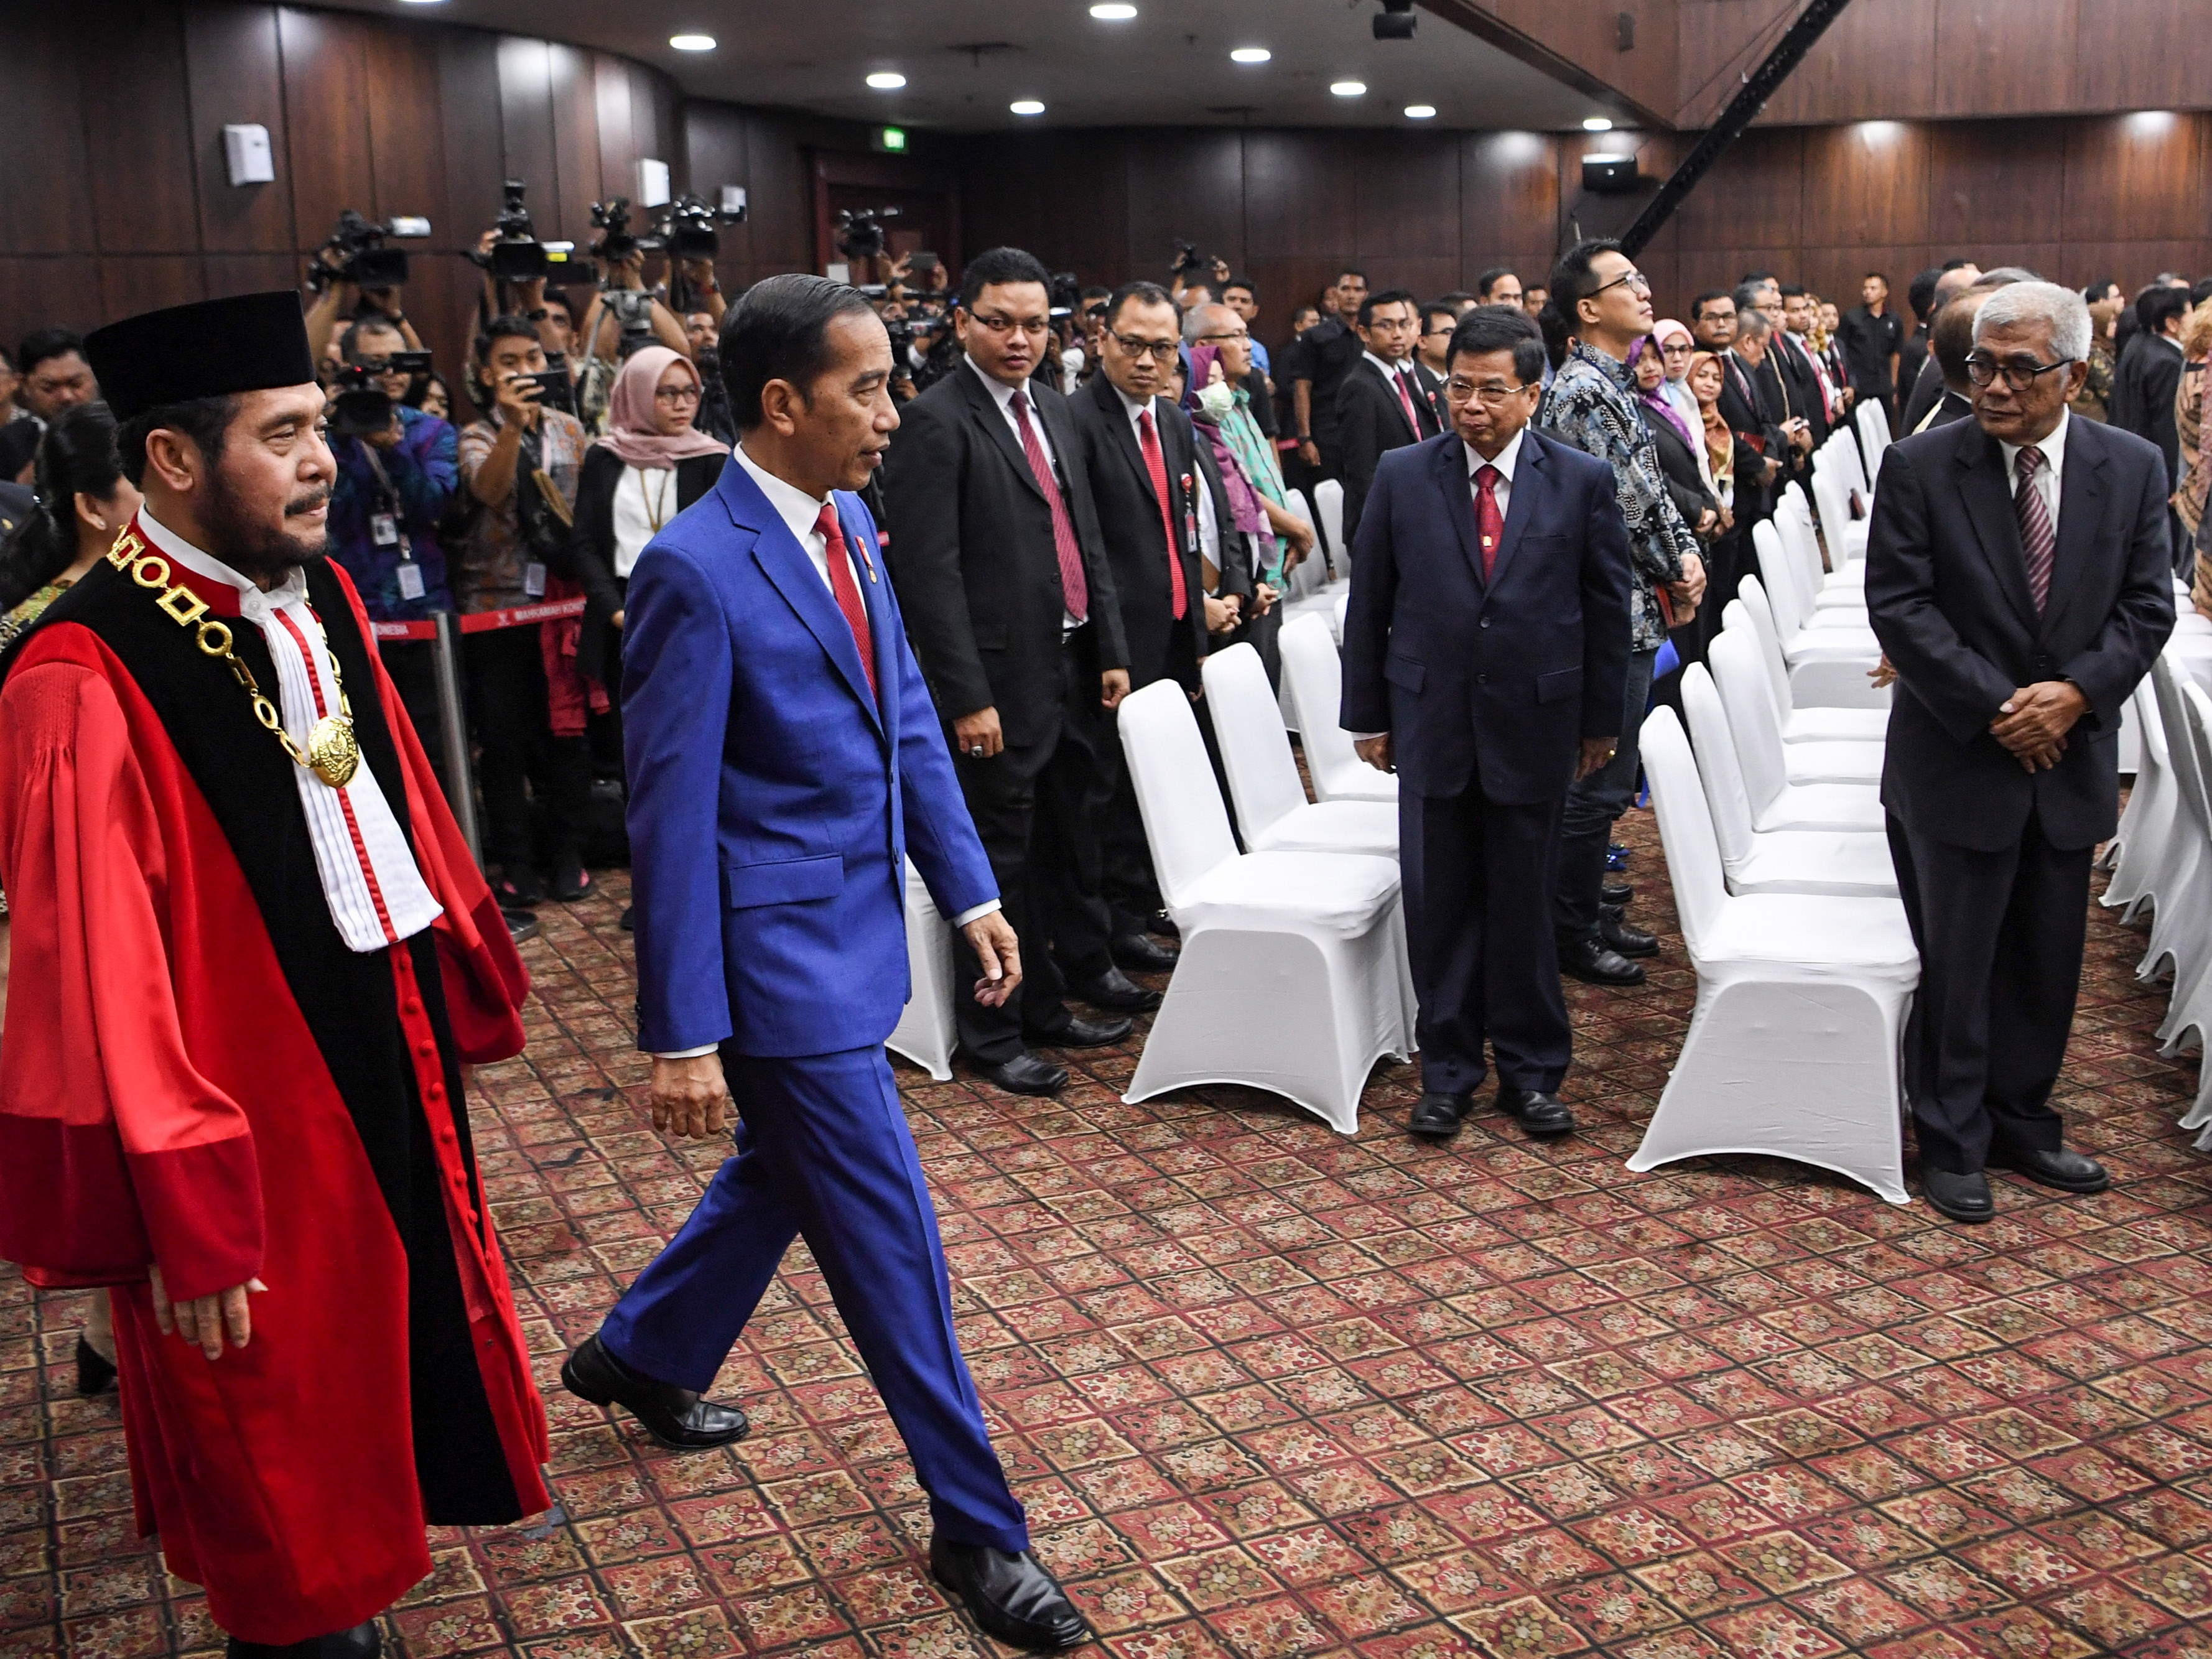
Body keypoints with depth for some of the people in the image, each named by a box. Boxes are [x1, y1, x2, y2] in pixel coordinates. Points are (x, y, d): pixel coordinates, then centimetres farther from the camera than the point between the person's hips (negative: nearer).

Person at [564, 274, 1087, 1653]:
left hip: (857, 925, 9)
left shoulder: (848, 523, 5)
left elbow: (909, 718, 12)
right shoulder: (696, 571, -20)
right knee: (888, 1238, 1)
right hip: (782, 956, -9)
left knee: (783, 1176, 26)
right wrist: (683, 1037, -18)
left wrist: (971, 889, 9)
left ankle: (641, 1357, 50)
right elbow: (671, 818, -19)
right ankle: (977, 1524, 18)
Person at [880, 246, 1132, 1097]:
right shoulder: (936, 421, -12)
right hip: (1001, 683, -8)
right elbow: (929, 572, -17)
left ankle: (1045, 1006, 32)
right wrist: (967, 698, -20)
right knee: (1001, 859, 3)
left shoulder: (1054, 410, 13)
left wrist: (1112, 650, 12)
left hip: (1073, 669, 8)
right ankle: (994, 1032, 18)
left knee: (1069, 847, 17)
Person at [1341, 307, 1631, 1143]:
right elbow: (1369, 603, 4)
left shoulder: (1583, 481, -2)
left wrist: (1601, 720, 5)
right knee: (1438, 902, 6)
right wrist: (1368, 715, 4)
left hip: (1534, 722, -1)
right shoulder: (1402, 476, 0)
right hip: (1431, 721, 1)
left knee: (1524, 901, 8)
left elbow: (1608, 608, 4)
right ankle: (1448, 1068, 20)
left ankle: (1531, 1068, 23)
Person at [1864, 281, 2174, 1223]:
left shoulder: (2133, 468, 0)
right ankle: (1952, 1144, 21)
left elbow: (2146, 606, 1)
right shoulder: (1919, 467, -9)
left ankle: (2022, 1122, 32)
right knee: (1956, 966, 6)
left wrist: (2076, 692, -16)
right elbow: (1898, 606, -12)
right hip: (1957, 760, -3)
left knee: (2046, 963, 15)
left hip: (2071, 757, 3)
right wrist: (1994, 706, -17)